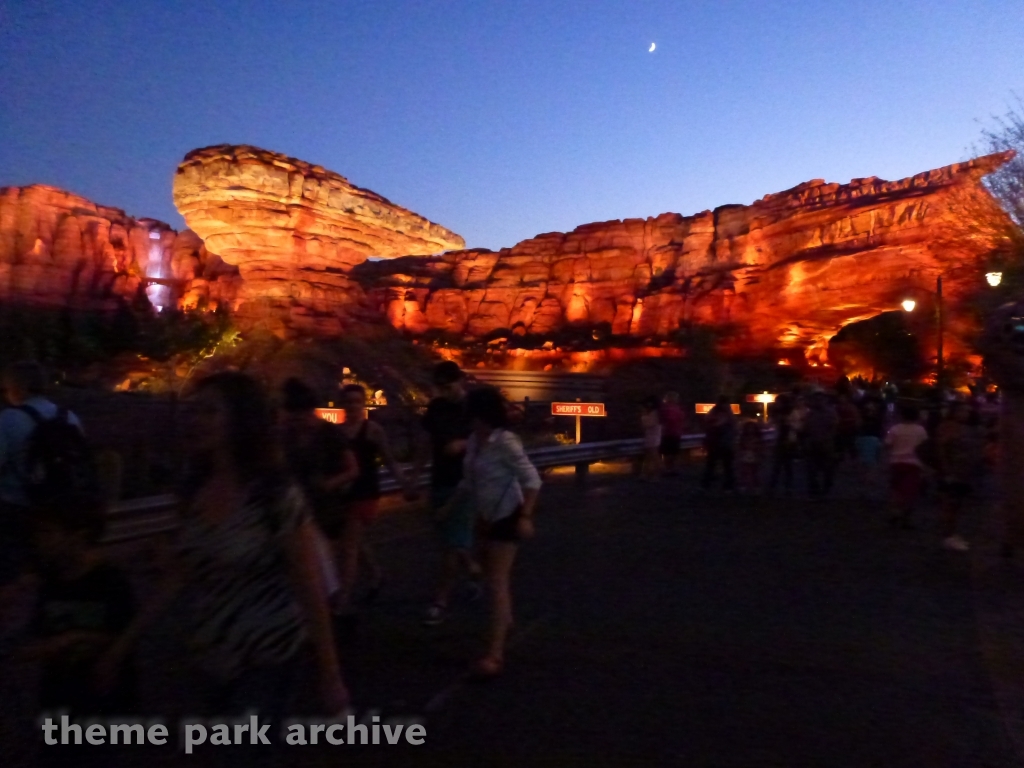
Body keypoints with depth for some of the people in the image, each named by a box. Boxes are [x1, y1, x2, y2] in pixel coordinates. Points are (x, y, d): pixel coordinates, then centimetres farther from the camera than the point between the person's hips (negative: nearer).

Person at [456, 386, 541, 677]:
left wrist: (525, 517, -25)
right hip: (487, 517, 8)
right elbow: (469, 481, 13)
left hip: (507, 516, -8)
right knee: (495, 575, 22)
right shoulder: (473, 441, 1)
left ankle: (495, 653, -6)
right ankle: (505, 619, 46)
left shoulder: (505, 441, -21)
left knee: (497, 581, -9)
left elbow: (531, 479, -21)